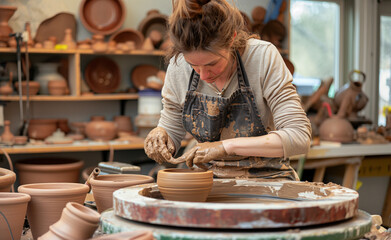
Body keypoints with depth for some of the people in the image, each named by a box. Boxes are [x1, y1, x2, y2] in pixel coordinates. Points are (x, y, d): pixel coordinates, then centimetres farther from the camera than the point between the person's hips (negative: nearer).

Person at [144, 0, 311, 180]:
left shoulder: (263, 57, -17)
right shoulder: (178, 66, -7)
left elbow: (300, 138, -21)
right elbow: (171, 132, 9)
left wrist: (227, 146, -27)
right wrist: (159, 133, -14)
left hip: (265, 179, -2)